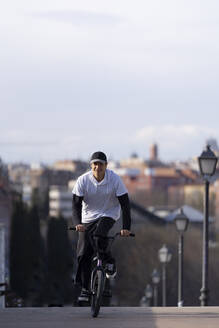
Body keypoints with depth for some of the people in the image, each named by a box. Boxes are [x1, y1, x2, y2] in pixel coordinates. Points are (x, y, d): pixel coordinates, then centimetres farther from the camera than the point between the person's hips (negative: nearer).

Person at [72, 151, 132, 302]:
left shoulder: (114, 179, -16)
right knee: (83, 254, -6)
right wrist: (77, 223, -31)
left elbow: (125, 203, -14)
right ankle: (84, 289, 3)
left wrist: (126, 227, -22)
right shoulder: (83, 180, -14)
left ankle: (109, 261, -6)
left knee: (98, 236, -33)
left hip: (108, 215, -2)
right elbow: (76, 204, -14)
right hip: (88, 217, 2)